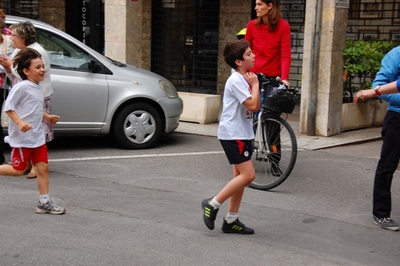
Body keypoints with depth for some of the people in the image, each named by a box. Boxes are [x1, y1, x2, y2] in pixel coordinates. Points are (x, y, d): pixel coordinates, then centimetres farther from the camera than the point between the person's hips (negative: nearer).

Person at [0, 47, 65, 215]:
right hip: (21, 137, -8)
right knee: (18, 170, -1)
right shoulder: (21, 87, -15)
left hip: (37, 136, 8)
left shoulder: (38, 88, 11)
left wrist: (47, 117, 15)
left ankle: (44, 202, 11)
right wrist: (20, 122, -27)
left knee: (43, 167, 4)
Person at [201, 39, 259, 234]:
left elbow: (256, 107, 11)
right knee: (248, 174, -14)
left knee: (241, 176, 10)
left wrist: (253, 84, 1)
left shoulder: (245, 79, 14)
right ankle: (212, 204, -4)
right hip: (232, 135, -10)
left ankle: (231, 220, 16)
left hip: (242, 134, 10)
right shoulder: (236, 81, -16)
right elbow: (252, 104, -23)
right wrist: (255, 83, -10)